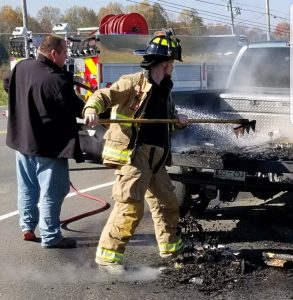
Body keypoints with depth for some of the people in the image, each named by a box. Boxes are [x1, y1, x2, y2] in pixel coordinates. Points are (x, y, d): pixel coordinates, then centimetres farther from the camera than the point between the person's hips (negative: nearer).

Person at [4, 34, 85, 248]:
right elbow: (77, 108, -18)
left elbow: (8, 85, 20)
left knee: (27, 188, 19)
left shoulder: (21, 67, 0)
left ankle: (28, 228, 29)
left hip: (22, 140, 8)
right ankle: (50, 236, 7)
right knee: (52, 191, 2)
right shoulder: (56, 80, -24)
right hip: (49, 145, -8)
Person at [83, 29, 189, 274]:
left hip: (155, 158, 9)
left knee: (167, 201, 17)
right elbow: (104, 96, -17)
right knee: (130, 206, -15)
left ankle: (171, 246, 36)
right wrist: (91, 109, -35)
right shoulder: (134, 82, -9)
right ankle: (108, 255, -4)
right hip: (132, 155, -9)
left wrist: (177, 118, 21)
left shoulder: (164, 89, 18)